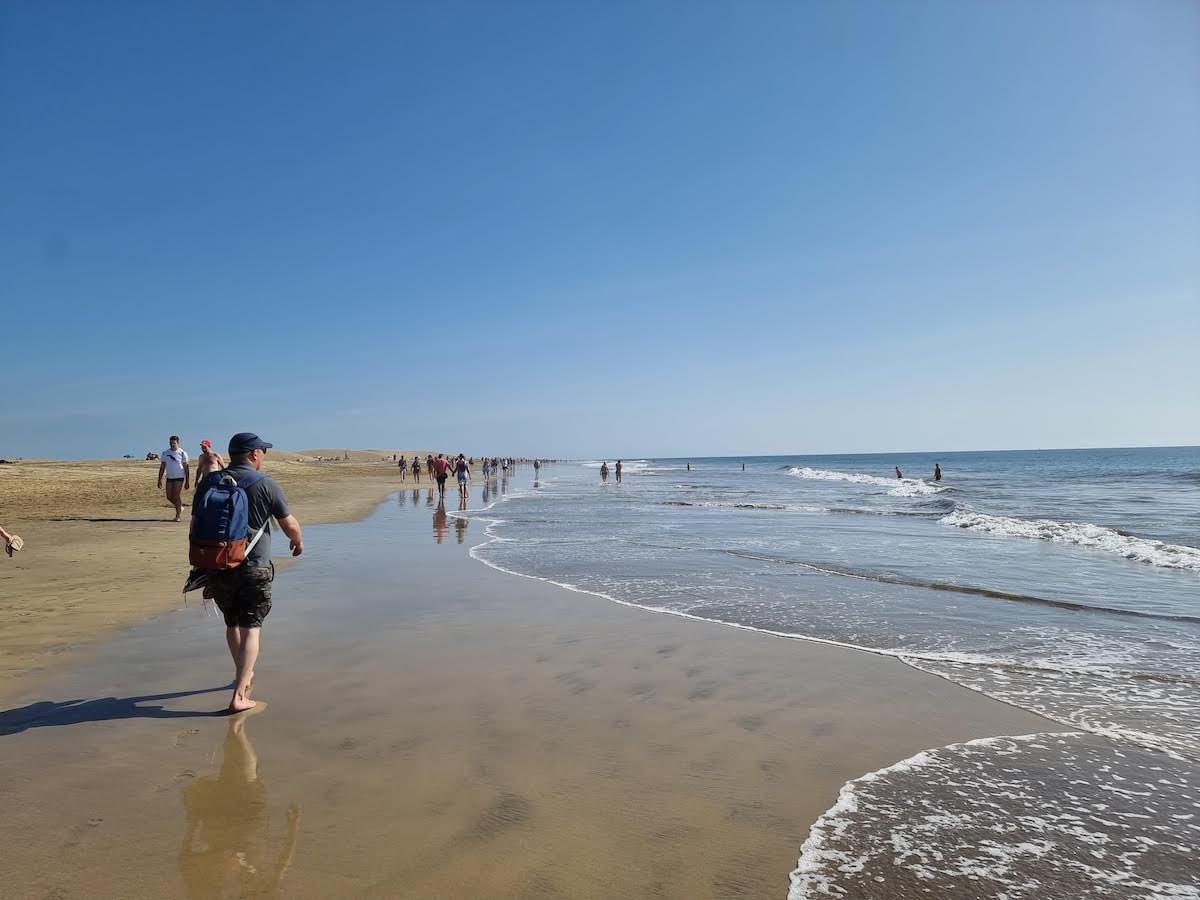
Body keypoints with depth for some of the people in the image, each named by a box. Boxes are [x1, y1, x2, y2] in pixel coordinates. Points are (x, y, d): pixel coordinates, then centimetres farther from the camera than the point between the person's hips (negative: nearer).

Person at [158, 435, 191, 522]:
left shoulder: (182, 453, -3)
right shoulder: (165, 453, 7)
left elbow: (186, 467, -2)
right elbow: (162, 467, 12)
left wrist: (188, 481, -5)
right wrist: (159, 480, 7)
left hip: (179, 477, -5)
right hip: (169, 478, 5)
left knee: (177, 496, -9)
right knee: (169, 497, 3)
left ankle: (178, 515, 4)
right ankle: (180, 507, 28)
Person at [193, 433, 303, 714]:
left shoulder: (208, 483, 5)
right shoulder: (266, 485, -8)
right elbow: (289, 525, -2)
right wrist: (298, 541, 19)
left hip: (217, 567, 5)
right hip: (254, 568, -5)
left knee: (233, 623, 21)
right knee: (250, 628, -1)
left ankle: (244, 675, 39)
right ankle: (239, 695, -7)